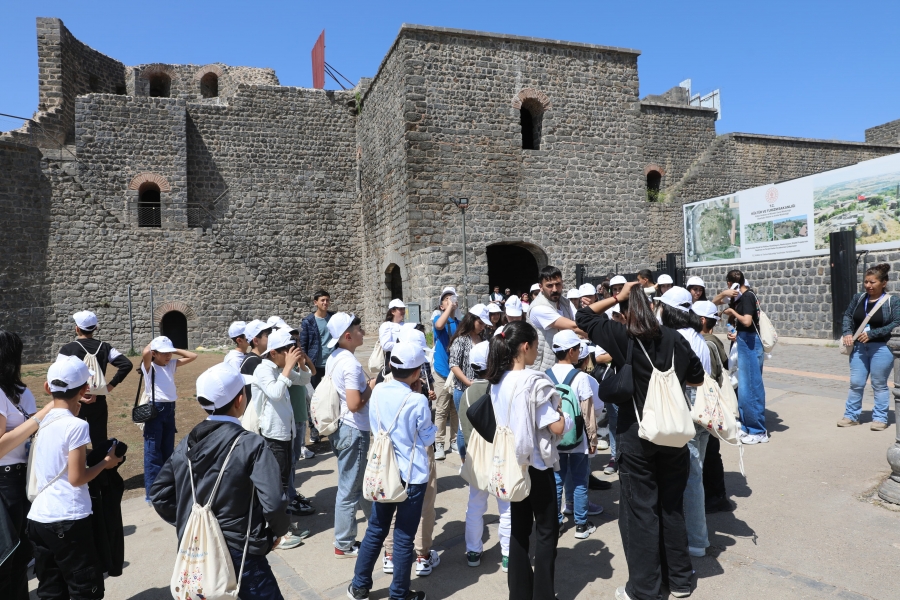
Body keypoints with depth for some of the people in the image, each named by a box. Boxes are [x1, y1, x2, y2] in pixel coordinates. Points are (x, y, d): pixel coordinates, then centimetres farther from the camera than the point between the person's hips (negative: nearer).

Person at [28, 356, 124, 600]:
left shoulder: (41, 421, 5)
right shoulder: (76, 426, -16)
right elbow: (76, 478, -16)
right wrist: (106, 462, -1)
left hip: (38, 518, 7)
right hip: (68, 521, -7)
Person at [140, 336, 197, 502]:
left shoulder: (171, 365, 9)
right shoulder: (149, 367, -8)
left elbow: (193, 356, 9)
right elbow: (145, 353, -29)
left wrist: (175, 350, 3)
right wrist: (151, 343, -9)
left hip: (170, 409, 7)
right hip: (155, 410, -6)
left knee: (168, 450, 15)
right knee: (153, 451, -1)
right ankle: (152, 492, 6)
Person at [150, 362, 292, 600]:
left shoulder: (187, 443, 2)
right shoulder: (251, 444, -17)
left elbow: (159, 494, 9)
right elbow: (274, 503, -24)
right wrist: (278, 530, -5)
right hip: (238, 553, -6)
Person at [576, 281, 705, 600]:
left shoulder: (622, 337, -13)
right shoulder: (676, 338, -1)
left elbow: (583, 316, -1)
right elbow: (697, 378, 10)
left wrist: (616, 297, 0)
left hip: (636, 436, -4)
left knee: (640, 510, 5)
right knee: (673, 506, 17)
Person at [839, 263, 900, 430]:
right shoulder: (858, 298, 5)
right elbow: (847, 316, 12)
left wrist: (872, 334, -20)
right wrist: (848, 332, -6)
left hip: (881, 348, -4)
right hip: (859, 347, 4)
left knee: (879, 384, 7)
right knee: (856, 383, 9)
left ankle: (880, 418, 20)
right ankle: (851, 415, 20)